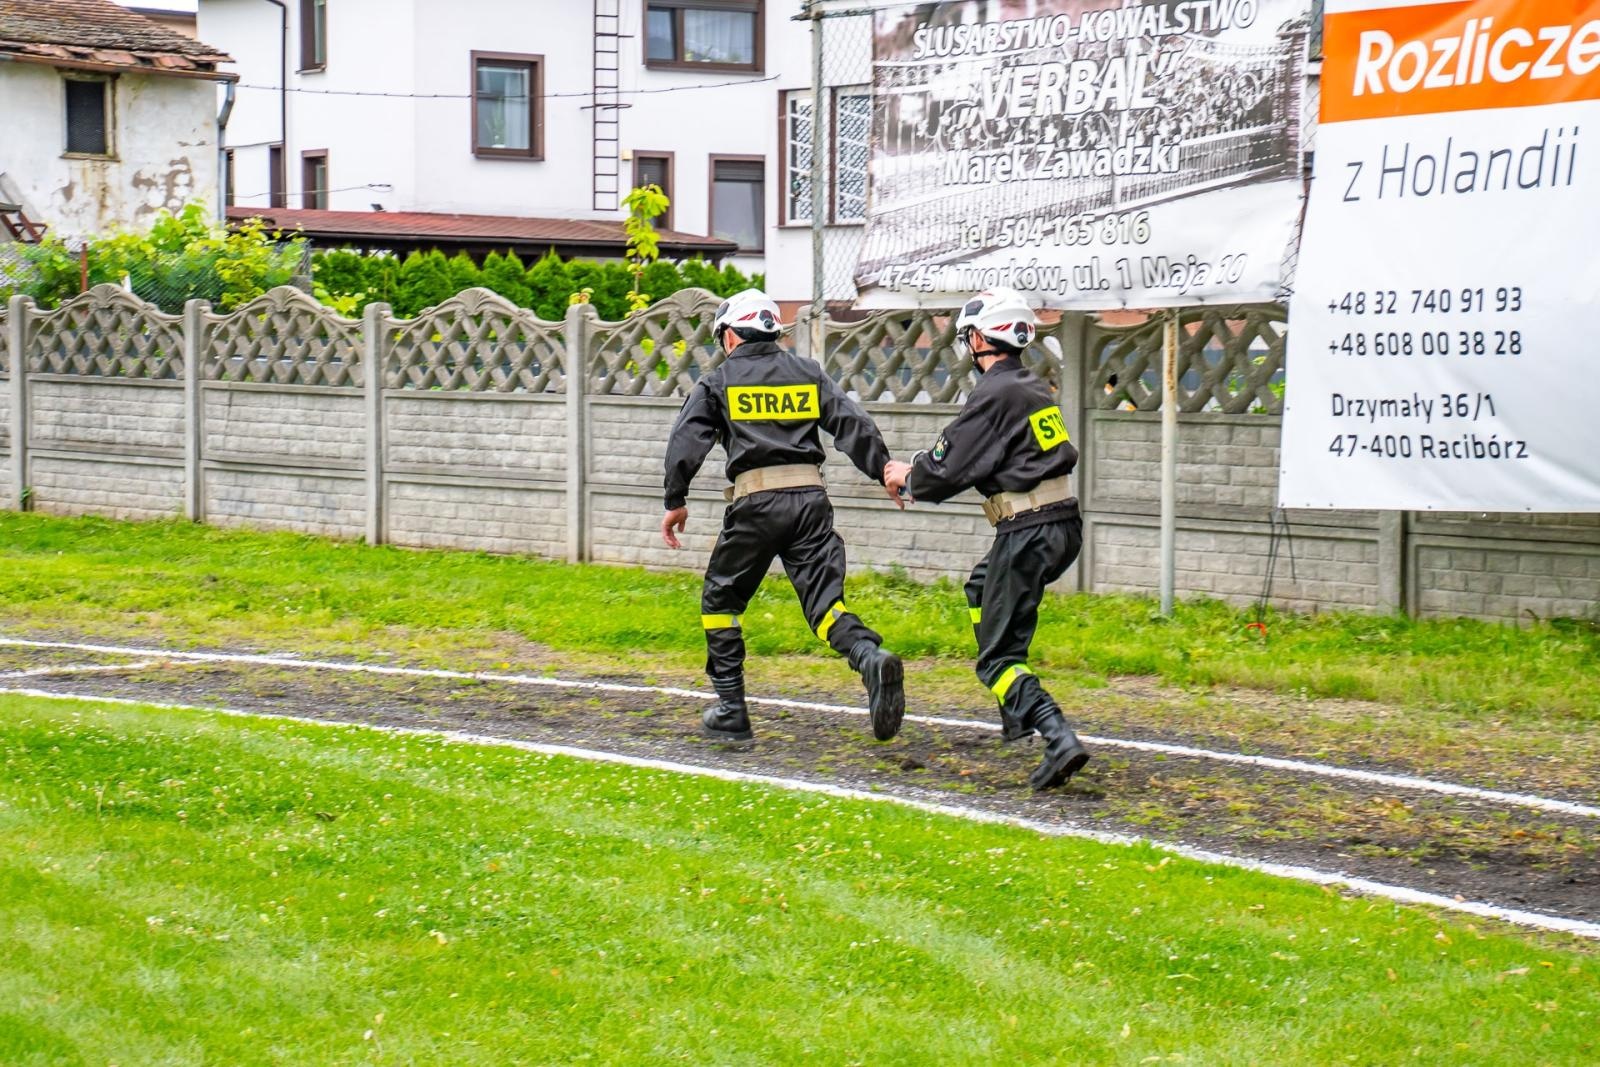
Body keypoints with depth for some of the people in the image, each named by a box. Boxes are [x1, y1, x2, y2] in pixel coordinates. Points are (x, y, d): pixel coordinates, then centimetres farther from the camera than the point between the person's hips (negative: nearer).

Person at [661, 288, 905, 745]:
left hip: (756, 501, -3)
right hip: (811, 497, 3)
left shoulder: (718, 382, 7)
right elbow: (854, 426, 7)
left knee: (720, 599, 15)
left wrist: (675, 502, 7)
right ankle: (872, 659, -28)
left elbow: (685, 444, 0)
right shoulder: (808, 372, 15)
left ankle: (730, 711, 14)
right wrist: (887, 474, 9)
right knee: (824, 601, 2)